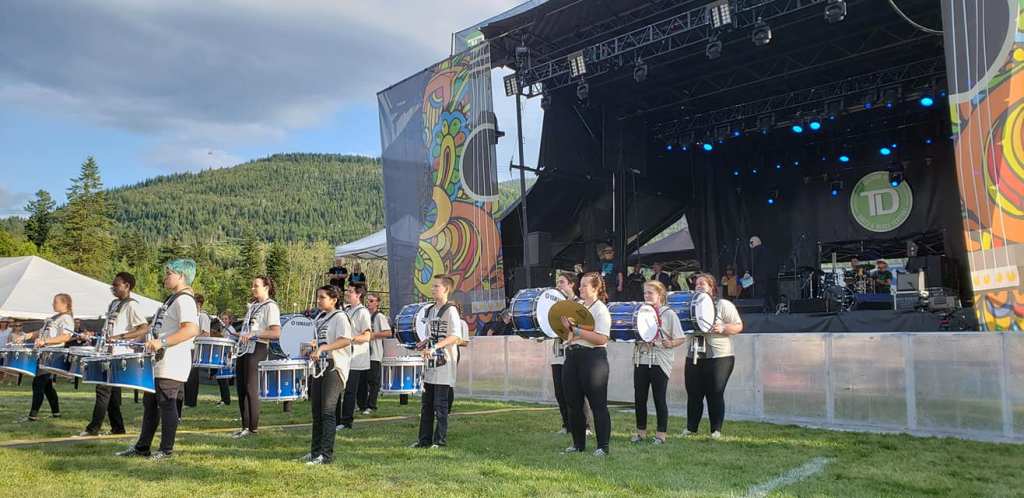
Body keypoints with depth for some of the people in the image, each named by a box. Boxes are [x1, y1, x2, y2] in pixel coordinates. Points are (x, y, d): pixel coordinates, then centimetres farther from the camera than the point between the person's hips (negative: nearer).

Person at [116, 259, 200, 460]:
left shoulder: (184, 299, -15)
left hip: (171, 365, -11)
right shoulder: (174, 298, 18)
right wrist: (154, 341, 20)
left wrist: (162, 342, -30)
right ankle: (142, 447, 24)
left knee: (166, 404, -3)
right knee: (149, 403, 15)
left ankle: (166, 450, 7)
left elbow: (192, 330, -29)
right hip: (159, 362, 11)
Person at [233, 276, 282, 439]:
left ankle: (253, 428, 2)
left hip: (257, 349, -8)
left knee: (251, 389, -6)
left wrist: (253, 335, -23)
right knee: (241, 388, 8)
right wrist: (241, 336, 14)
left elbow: (276, 333, -18)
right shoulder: (253, 305, 19)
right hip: (244, 349, 9)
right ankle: (245, 426, 16)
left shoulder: (270, 306, -8)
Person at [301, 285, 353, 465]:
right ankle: (316, 451, 21)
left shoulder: (340, 317, -9)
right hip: (319, 367, 9)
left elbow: (346, 340, -22)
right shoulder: (319, 317, 17)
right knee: (316, 411, 12)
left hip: (334, 368, -9)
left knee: (328, 412, -9)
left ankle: (326, 454, -6)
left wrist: (322, 348, -26)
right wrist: (313, 347, 6)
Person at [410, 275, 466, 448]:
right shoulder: (430, 310, 16)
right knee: (426, 403, 11)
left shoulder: (450, 310, -11)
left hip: (444, 364, -8)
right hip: (430, 363, 8)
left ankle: (440, 440, 7)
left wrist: (435, 347, -29)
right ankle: (425, 439, 20)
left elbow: (456, 336, -21)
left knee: (440, 404, -2)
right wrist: (424, 345, 7)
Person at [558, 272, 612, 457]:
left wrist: (576, 330, -21)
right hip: (572, 357, 7)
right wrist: (565, 327, -3)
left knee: (598, 404, -1)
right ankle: (578, 443, 24)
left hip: (592, 357, -7)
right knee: (573, 403, 11)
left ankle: (603, 446, 8)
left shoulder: (601, 309, -7)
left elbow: (601, 338, -19)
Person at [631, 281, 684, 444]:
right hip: (640, 360, 5)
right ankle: (641, 431, 20)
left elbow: (680, 338, -6)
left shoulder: (669, 314, -3)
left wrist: (670, 344, -24)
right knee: (639, 397, 8)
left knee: (660, 399, 2)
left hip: (660, 362, -5)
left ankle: (661, 433, 12)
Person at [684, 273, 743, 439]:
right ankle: (691, 428, 17)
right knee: (693, 394, 7)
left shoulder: (724, 305, -1)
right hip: (693, 357, 5)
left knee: (715, 394, -1)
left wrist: (722, 329, -21)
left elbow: (738, 326, -5)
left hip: (719, 357, -5)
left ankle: (716, 430, 9)